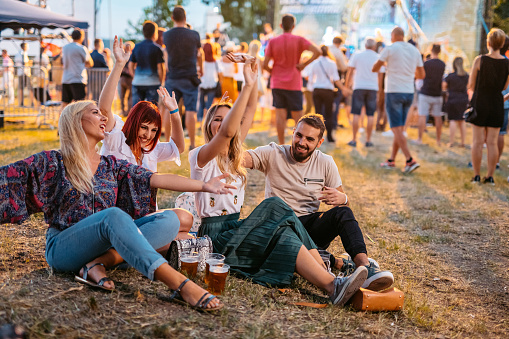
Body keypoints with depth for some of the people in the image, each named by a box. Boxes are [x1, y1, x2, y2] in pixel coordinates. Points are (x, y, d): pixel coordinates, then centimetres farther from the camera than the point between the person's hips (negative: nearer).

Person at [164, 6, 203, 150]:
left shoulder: (166, 35, 0)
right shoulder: (194, 35, -4)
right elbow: (199, 55, 13)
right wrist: (201, 69, 32)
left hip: (172, 78, 2)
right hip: (189, 78, -2)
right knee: (190, 111, -2)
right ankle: (192, 144, -2)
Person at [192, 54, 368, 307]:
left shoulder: (233, 154, 16)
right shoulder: (200, 157, -5)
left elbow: (249, 112, 10)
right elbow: (226, 132, -25)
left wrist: (254, 79, -4)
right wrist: (247, 86, -29)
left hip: (235, 228, 7)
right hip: (215, 234, -7)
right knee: (282, 235, -29)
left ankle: (329, 277, -37)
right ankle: (333, 287, -42)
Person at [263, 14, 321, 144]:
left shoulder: (272, 41, 0)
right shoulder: (299, 40, -4)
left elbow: (265, 65, -4)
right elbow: (317, 52, -16)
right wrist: (304, 64, -8)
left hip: (277, 83, 2)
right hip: (294, 84, -2)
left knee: (280, 115, 4)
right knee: (297, 116, 6)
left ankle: (281, 145, 5)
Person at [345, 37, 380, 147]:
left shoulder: (357, 55, 4)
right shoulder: (378, 57, 5)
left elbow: (350, 72, 3)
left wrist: (347, 86, 10)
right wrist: (379, 89, 18)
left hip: (359, 87, 0)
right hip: (372, 88, 0)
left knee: (356, 114, 1)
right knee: (370, 115, 4)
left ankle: (354, 140, 1)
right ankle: (368, 140, 5)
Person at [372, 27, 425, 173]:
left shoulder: (390, 49, -7)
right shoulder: (414, 51, 9)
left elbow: (375, 69, -1)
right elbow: (421, 74, 13)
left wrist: (383, 64, 21)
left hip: (394, 92, -6)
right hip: (409, 93, 6)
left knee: (397, 129, -6)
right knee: (400, 129, 13)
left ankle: (410, 160, -16)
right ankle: (391, 160, 19)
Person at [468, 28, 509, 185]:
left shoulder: (479, 60, -12)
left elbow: (471, 85, -6)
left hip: (480, 103, -2)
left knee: (478, 141, 4)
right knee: (492, 142, 7)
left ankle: (476, 176, 7)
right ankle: (490, 176, 10)